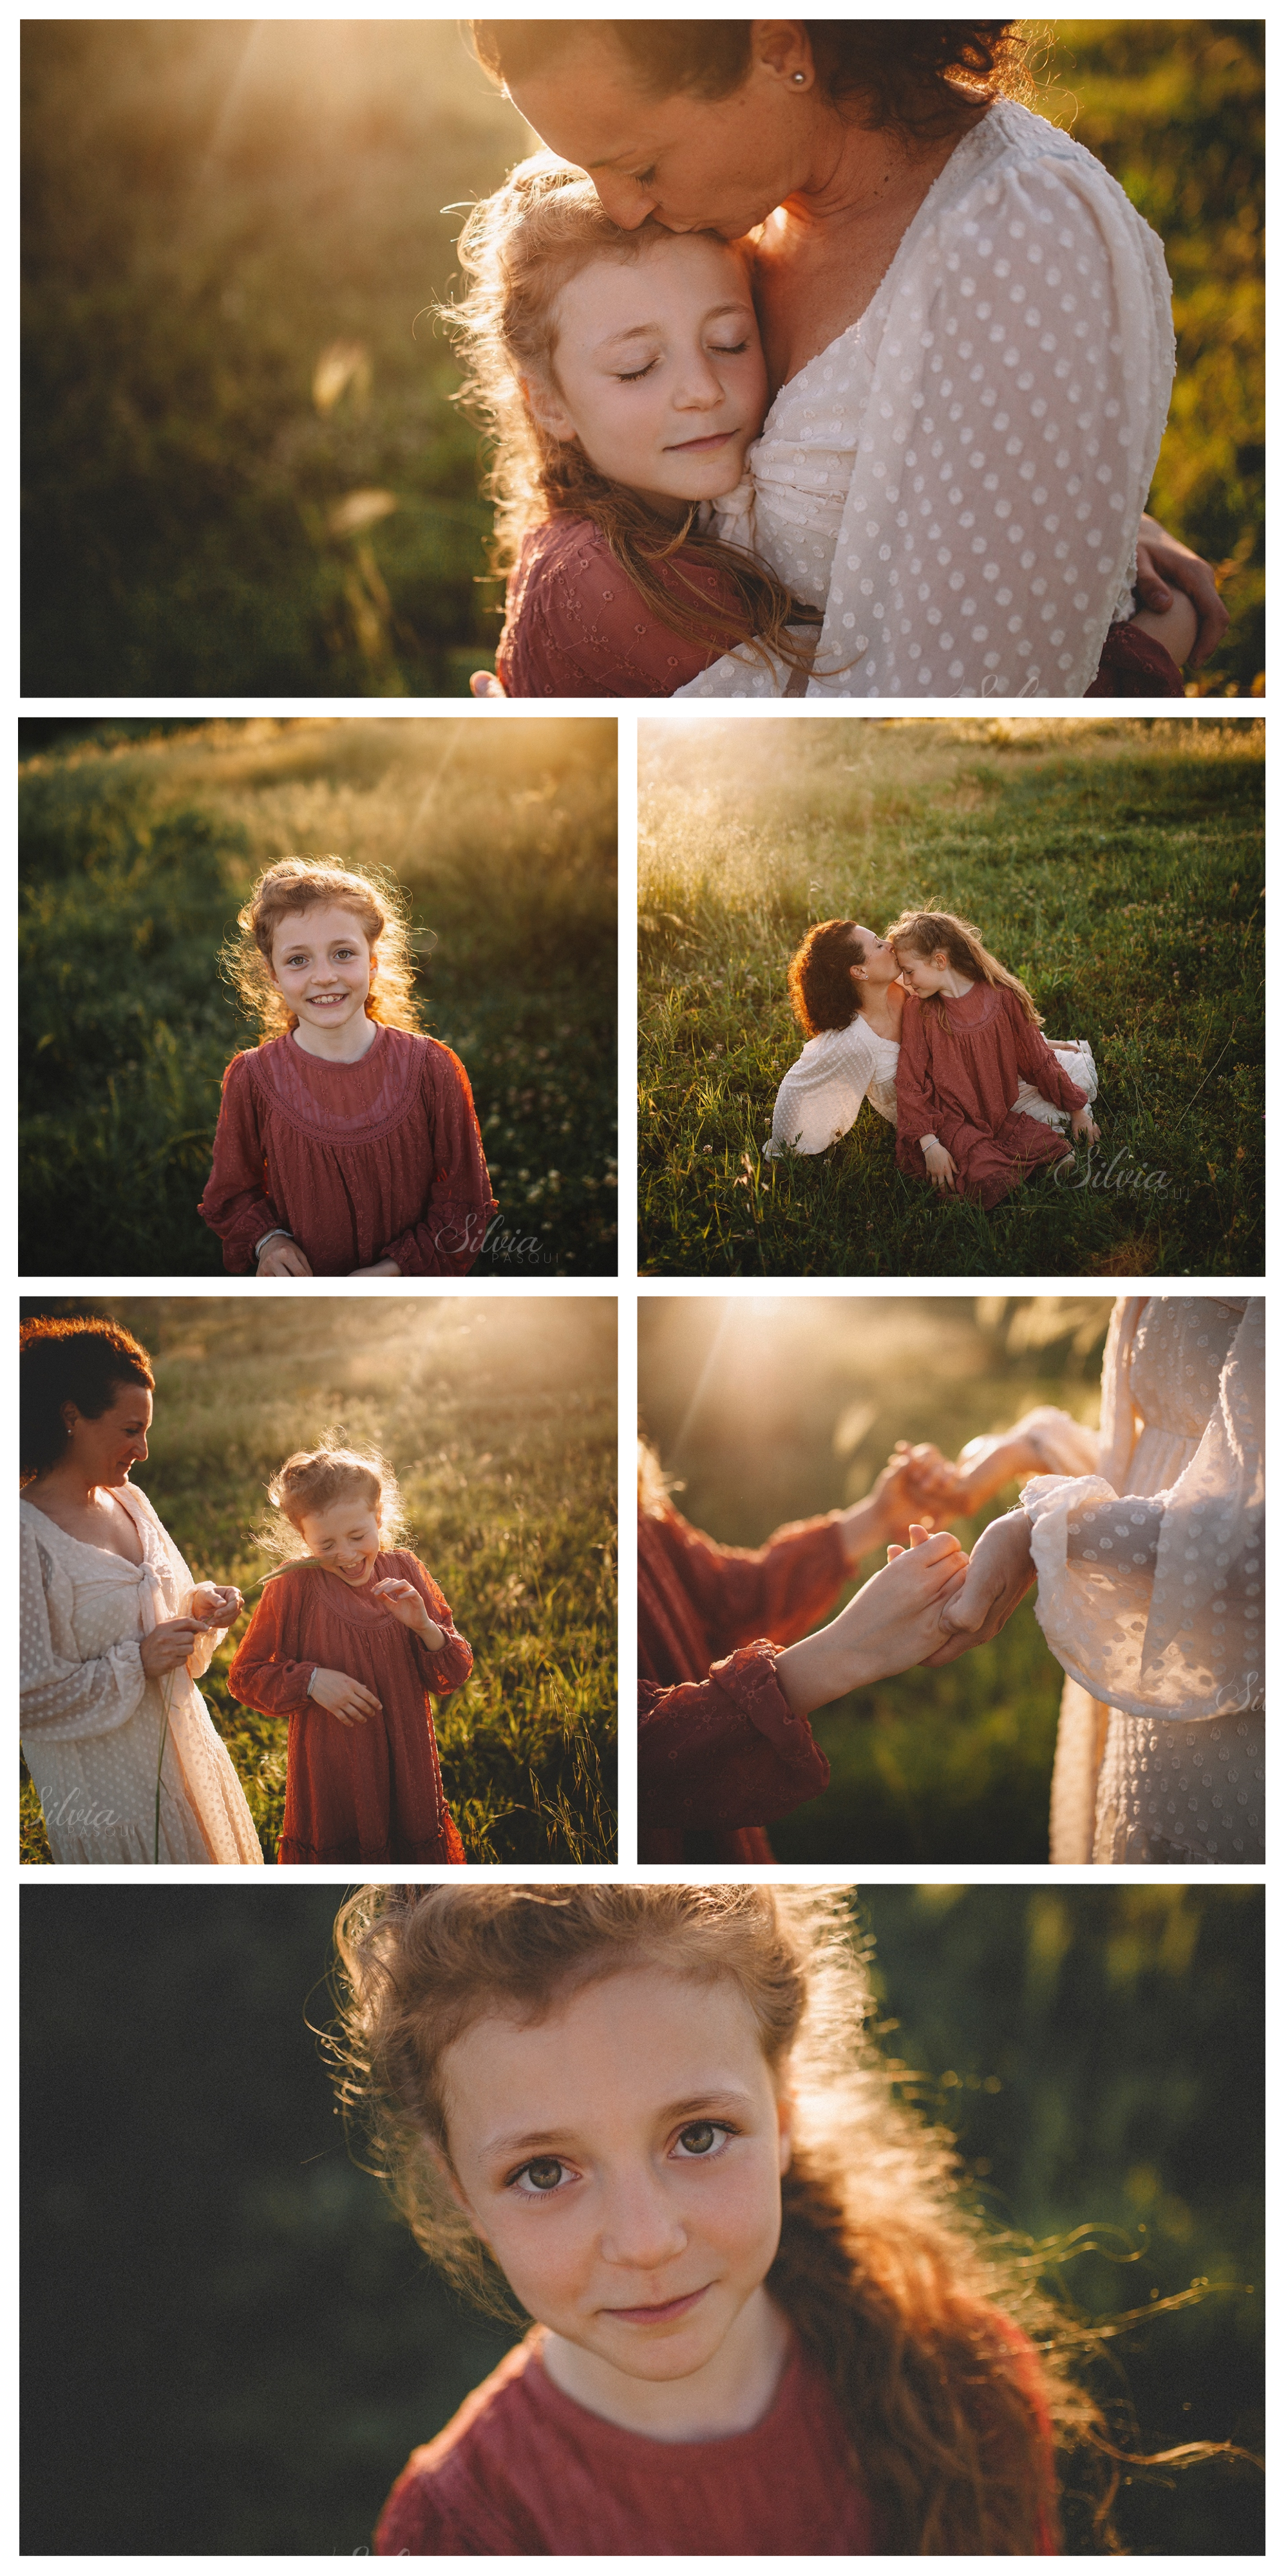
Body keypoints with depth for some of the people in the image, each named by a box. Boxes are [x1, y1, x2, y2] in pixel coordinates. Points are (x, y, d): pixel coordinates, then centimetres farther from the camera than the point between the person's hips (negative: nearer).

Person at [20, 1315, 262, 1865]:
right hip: (108, 1793, -7)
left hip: (190, 1753, 7)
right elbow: (25, 1694, -21)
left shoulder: (130, 1502, 4)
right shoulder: (26, 1535, -20)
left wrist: (199, 1606, -1)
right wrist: (137, 1663, -23)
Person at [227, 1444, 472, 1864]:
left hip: (408, 1766, 3)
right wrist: (310, 1680, -19)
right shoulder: (292, 1588, -11)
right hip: (330, 1776, -3)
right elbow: (245, 1678, -5)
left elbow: (455, 1675, 0)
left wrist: (425, 1628, -19)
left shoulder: (404, 1571, -2)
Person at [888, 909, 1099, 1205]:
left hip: (1003, 1114, 2)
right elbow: (909, 1082, -7)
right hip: (952, 1122, -2)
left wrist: (1076, 1110, 12)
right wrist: (929, 1145, -17)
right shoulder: (918, 1009, -5)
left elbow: (1037, 1059, 7)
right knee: (992, 1183, -27)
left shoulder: (1002, 997, -4)